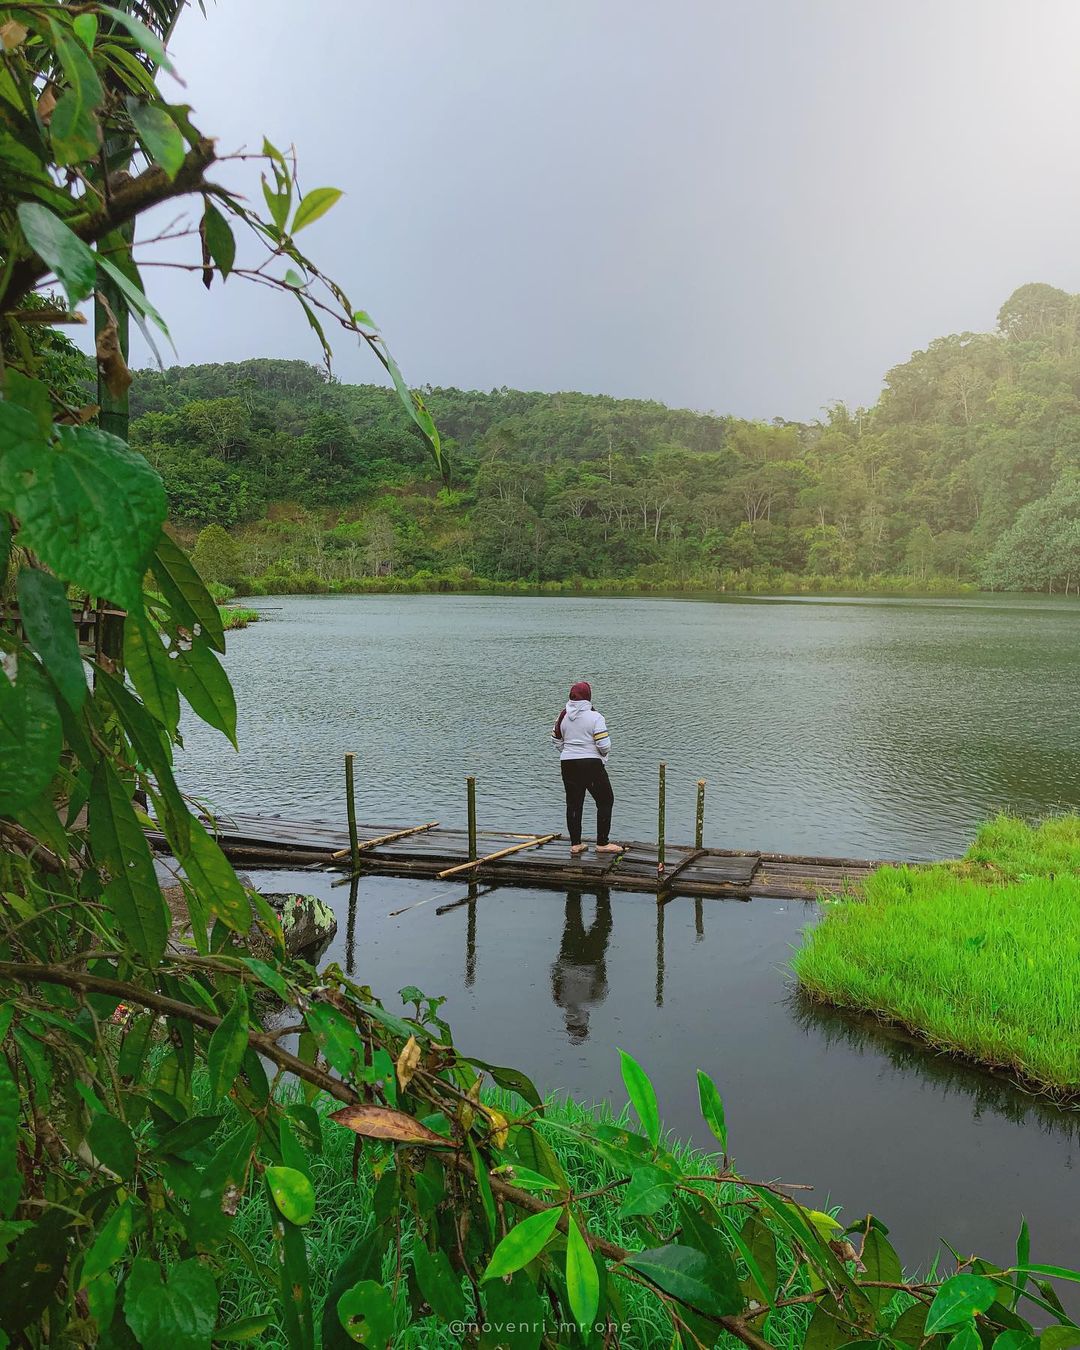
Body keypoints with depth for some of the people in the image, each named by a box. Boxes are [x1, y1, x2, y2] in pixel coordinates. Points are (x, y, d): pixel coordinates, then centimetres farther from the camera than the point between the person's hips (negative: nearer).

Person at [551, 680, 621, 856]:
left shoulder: (563, 716, 5)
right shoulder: (595, 716, -12)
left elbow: (557, 741, 15)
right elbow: (604, 745, -16)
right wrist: (603, 754, 5)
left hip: (567, 764, 5)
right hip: (592, 764, -5)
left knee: (573, 803, 12)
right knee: (605, 801, 7)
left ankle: (575, 844, 15)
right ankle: (602, 843, 6)